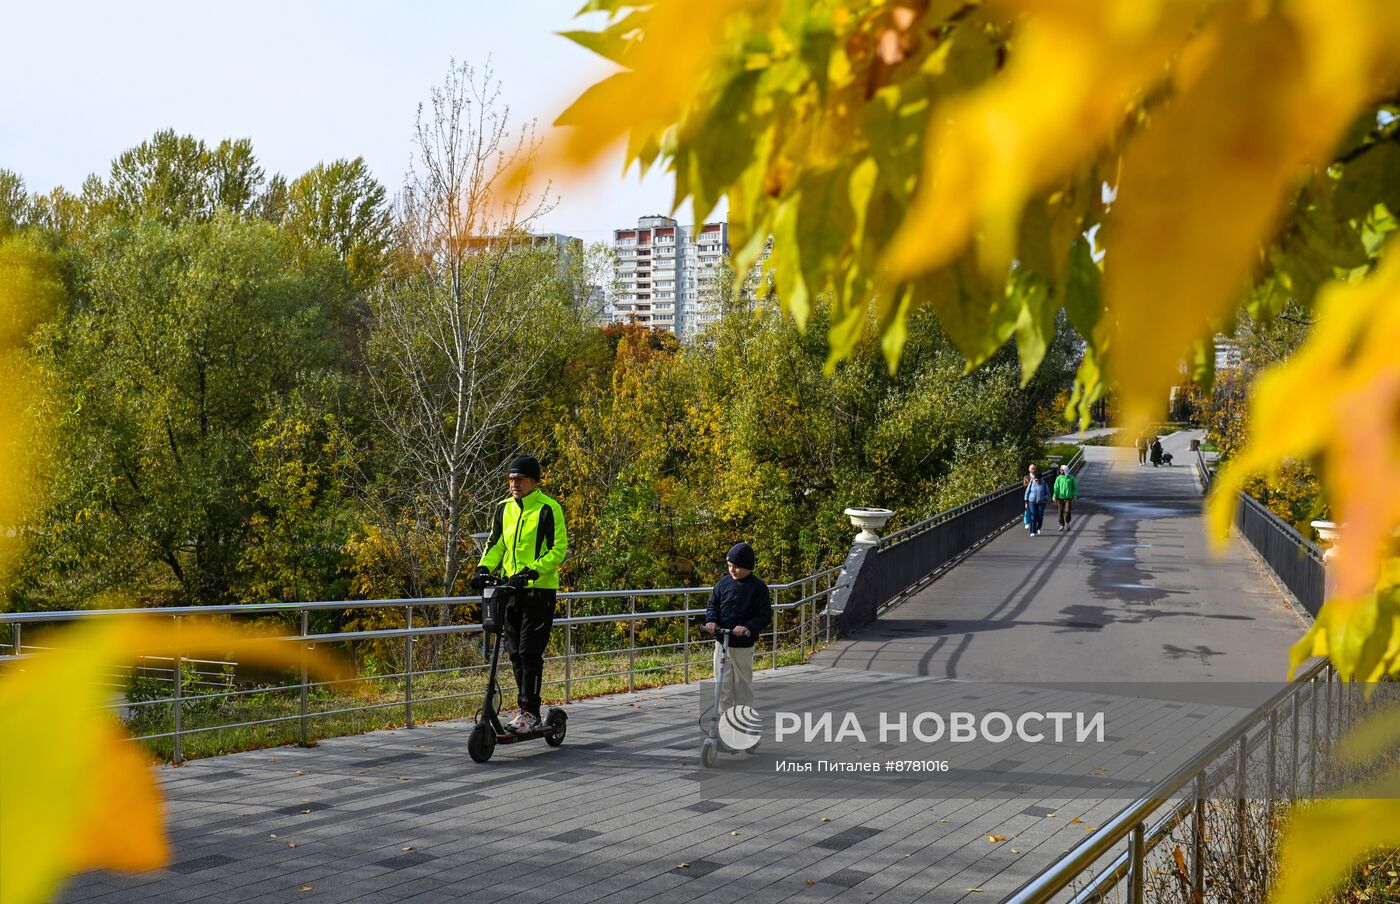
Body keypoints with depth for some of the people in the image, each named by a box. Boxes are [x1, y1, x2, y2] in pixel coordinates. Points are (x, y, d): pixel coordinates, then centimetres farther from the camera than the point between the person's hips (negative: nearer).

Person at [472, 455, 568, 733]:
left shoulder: (548, 509, -9)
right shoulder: (504, 509, 11)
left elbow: (558, 549, -12)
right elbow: (495, 544, 15)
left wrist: (531, 571, -23)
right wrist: (484, 568, -4)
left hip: (539, 590, -7)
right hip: (511, 588, 7)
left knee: (530, 651, -9)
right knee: (514, 651, 9)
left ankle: (530, 712, -4)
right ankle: (527, 708, 20)